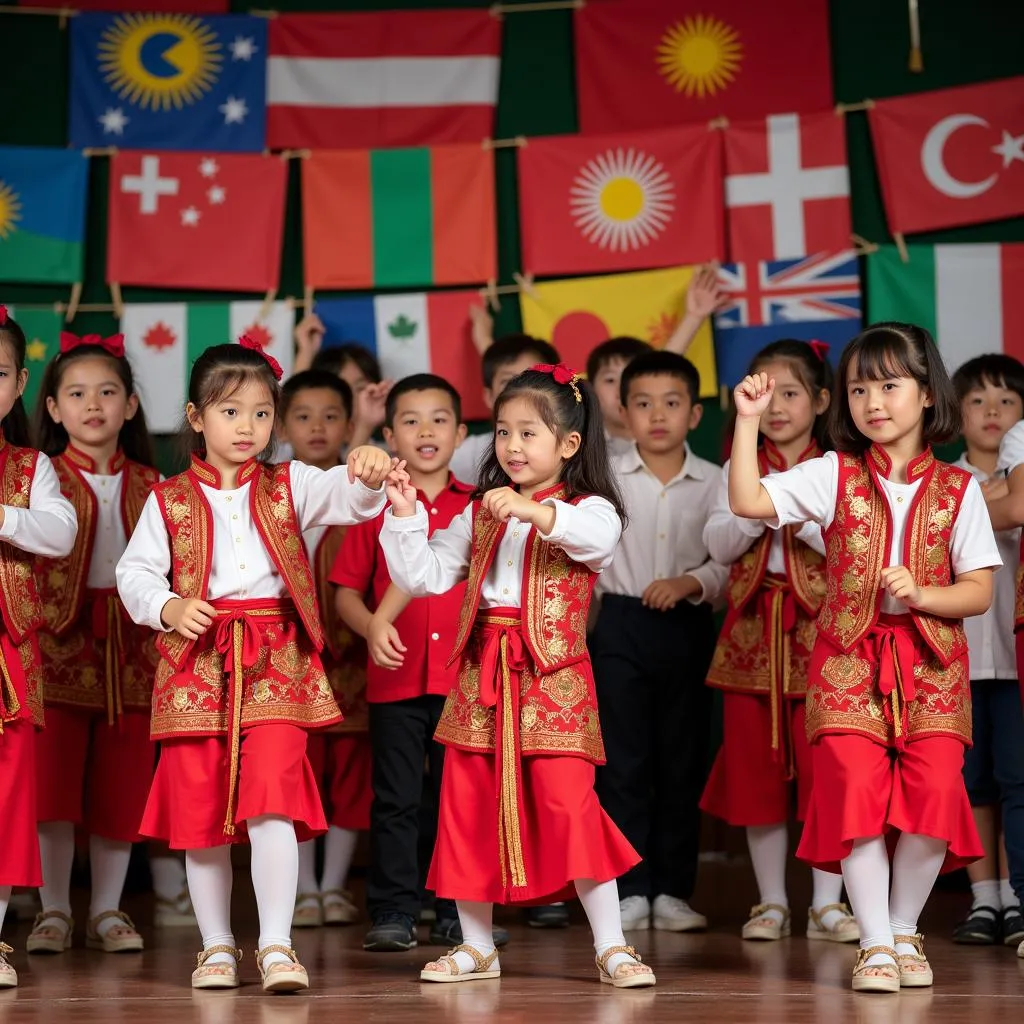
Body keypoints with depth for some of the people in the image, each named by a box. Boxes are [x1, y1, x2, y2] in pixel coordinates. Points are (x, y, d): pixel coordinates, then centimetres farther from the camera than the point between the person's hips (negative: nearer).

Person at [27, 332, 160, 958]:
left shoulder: (147, 484, 11)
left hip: (131, 644, 3)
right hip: (60, 641, -3)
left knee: (122, 781, 5)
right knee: (55, 778, -2)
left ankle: (107, 910, 15)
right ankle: (54, 909, 8)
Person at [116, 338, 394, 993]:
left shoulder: (289, 487, 8)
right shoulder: (169, 500, 8)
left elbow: (347, 498, -8)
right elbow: (135, 571, 5)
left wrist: (368, 475, -30)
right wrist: (167, 607, -15)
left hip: (275, 668, -1)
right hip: (195, 666, 1)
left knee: (271, 798, -14)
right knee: (199, 806, 6)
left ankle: (277, 945, -10)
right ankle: (218, 944, 19)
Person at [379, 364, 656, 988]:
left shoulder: (589, 510, -1)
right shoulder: (479, 515, 14)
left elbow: (596, 536, -26)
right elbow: (422, 576, 10)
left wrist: (534, 511, -40)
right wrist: (405, 515, -2)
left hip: (552, 679, -5)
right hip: (481, 675, 5)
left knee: (569, 805, -13)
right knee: (469, 810, 7)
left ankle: (612, 948, -4)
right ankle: (477, 947, 20)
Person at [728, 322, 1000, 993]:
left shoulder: (958, 489, 4)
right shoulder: (834, 476, 3)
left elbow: (979, 590, 2)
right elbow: (748, 501, -7)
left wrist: (920, 596, -15)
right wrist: (748, 421, -12)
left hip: (931, 667, 0)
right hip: (848, 663, 0)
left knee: (936, 794, -11)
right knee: (856, 792, -12)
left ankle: (905, 929, 11)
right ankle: (876, 943, 1)